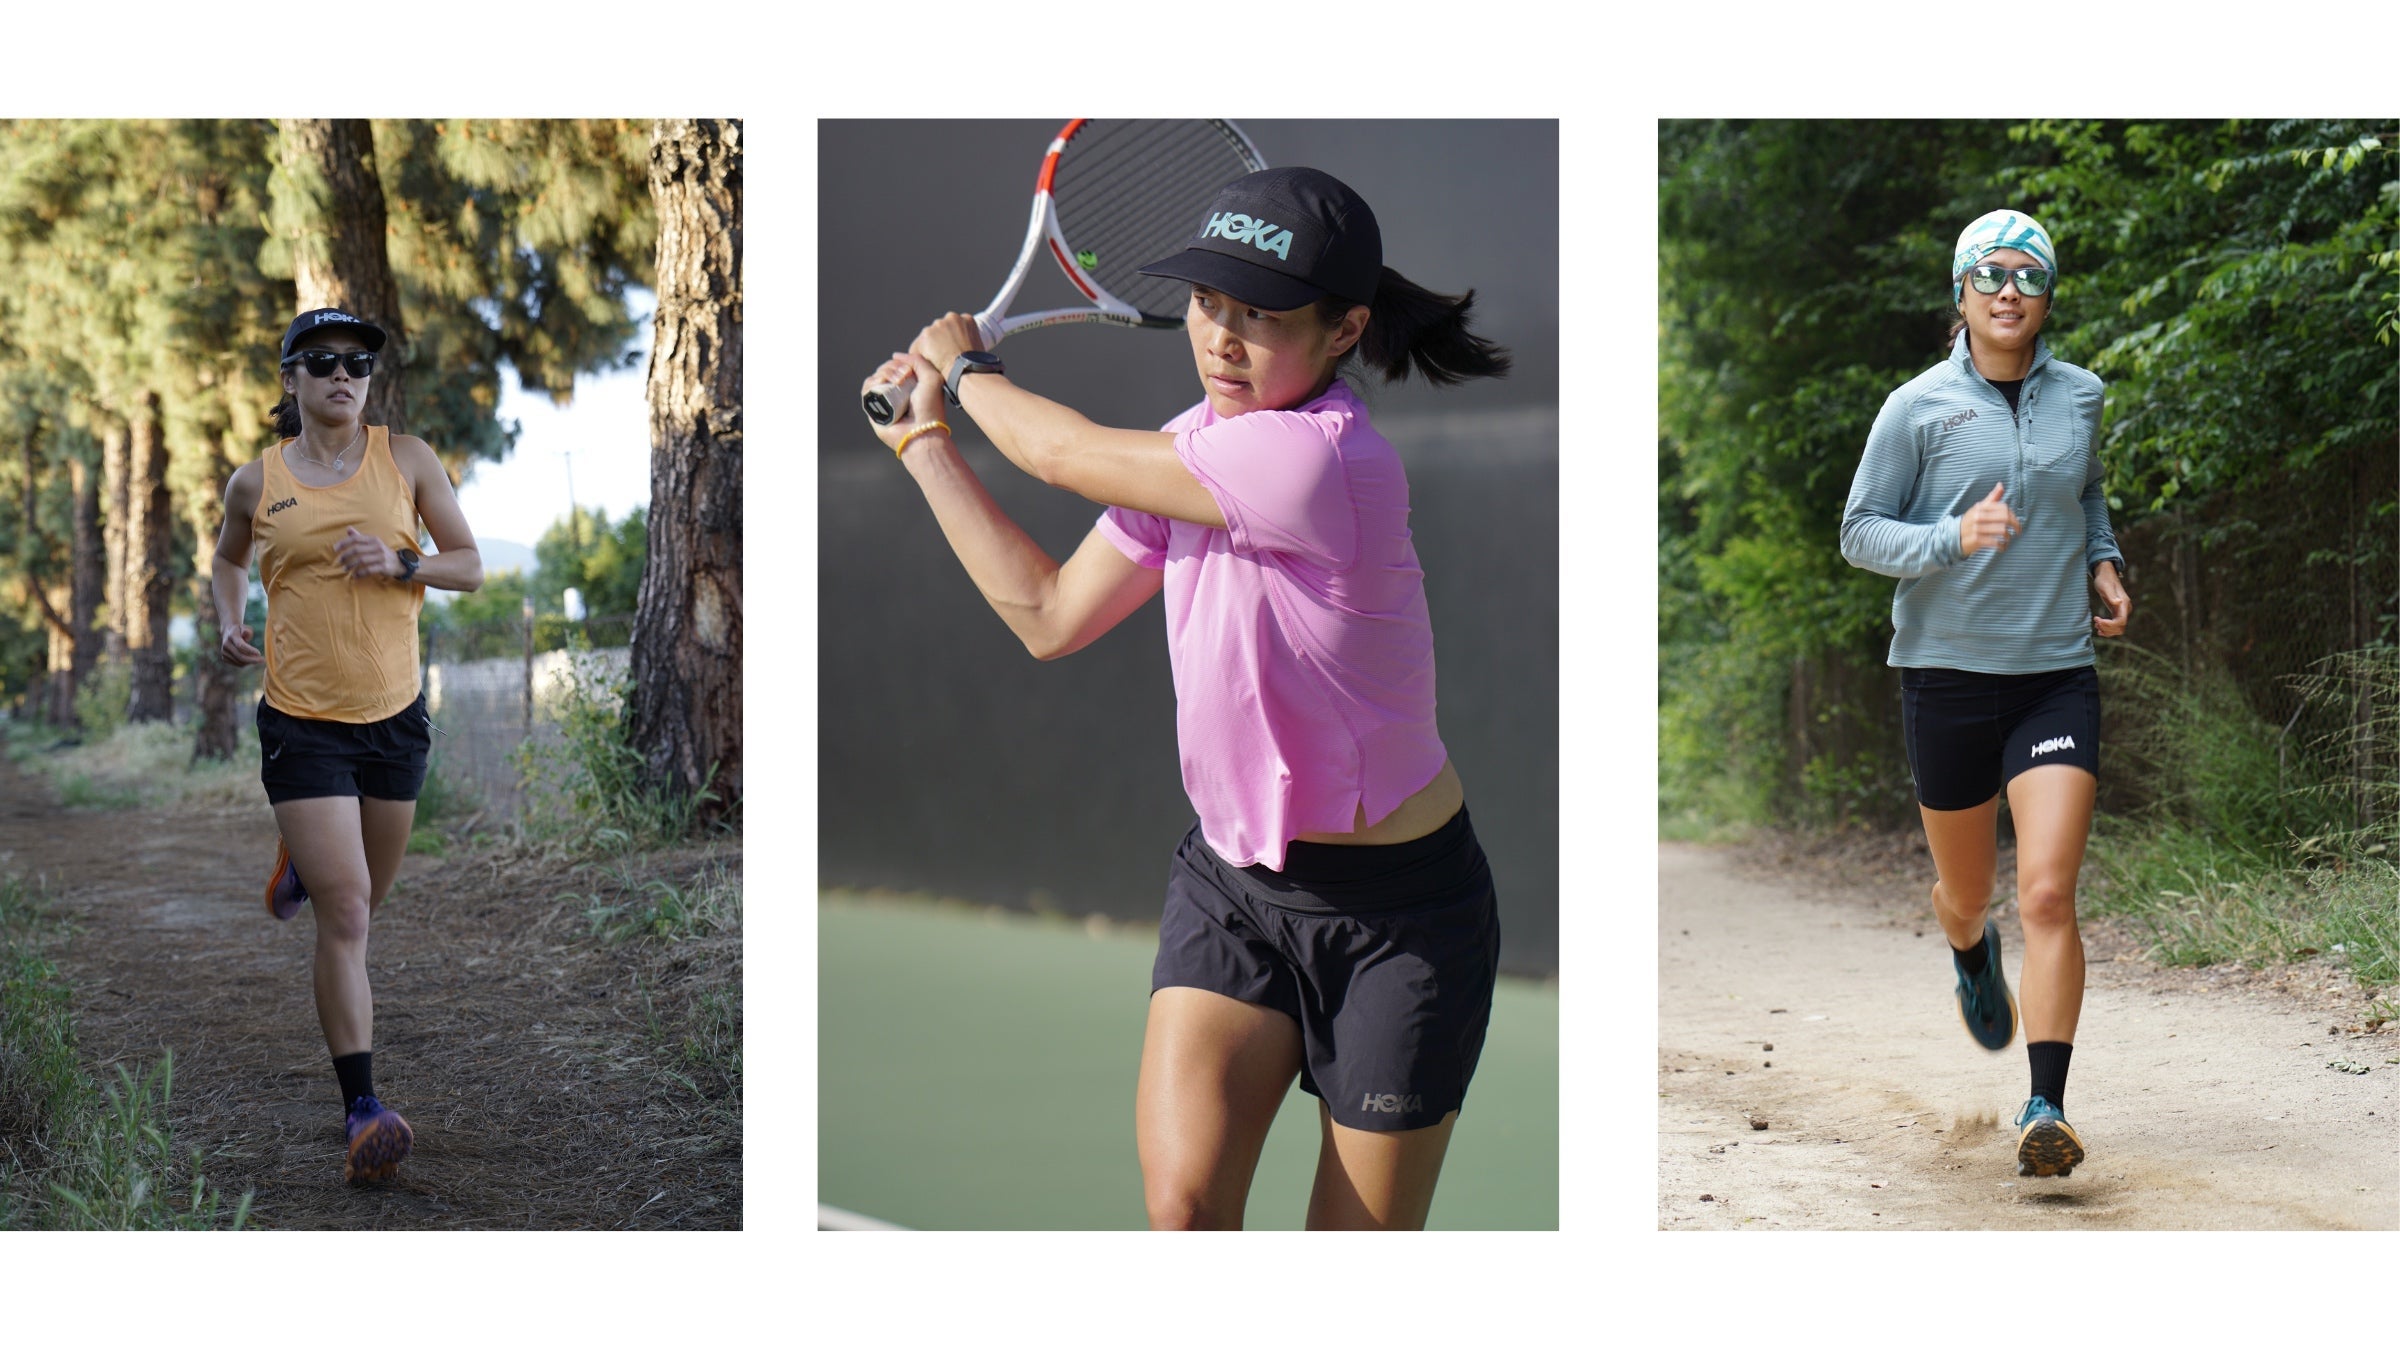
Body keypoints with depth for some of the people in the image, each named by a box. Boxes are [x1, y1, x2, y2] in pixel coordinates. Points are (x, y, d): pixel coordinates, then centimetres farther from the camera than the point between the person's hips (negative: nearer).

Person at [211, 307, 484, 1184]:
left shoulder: (407, 460, 2)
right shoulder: (256, 483, 1)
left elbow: (470, 567, 5)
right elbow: (227, 560, 21)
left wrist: (400, 564, -14)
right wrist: (230, 624, 2)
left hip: (396, 715, 3)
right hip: (301, 721, -2)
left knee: (365, 896, 19)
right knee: (343, 916, -12)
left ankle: (301, 862, 56)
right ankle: (362, 1111, -9)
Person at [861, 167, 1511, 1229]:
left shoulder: (1320, 457, -27)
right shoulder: (1190, 448, 1)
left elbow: (1064, 452, -17)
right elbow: (1050, 616, 11)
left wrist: (966, 367, 4)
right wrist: (927, 442, 13)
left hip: (1394, 912, -6)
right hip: (1230, 877, 6)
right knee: (1181, 1204, -13)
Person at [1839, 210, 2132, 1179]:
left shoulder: (2079, 397, 6)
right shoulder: (1918, 408, -5)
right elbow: (1859, 531, -3)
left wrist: (2103, 561, 9)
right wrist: (1953, 537, -20)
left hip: (2057, 673, 1)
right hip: (1946, 671, -1)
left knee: (2048, 892, -14)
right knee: (1966, 890, 16)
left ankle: (2046, 1111, -13)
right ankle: (1971, 953, 54)